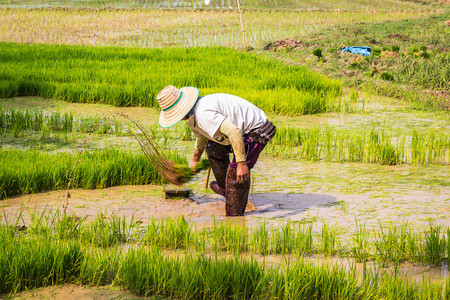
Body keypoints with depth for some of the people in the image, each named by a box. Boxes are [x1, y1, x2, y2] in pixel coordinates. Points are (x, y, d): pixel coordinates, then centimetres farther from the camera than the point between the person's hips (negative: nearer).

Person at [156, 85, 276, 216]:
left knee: (235, 172, -15)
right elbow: (202, 136, 30)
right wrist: (195, 158, 45)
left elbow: (234, 132, -36)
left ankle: (234, 216, -2)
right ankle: (225, 187, 39)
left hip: (258, 132, -11)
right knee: (214, 149, 23)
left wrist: (241, 163, -35)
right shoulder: (192, 118, 6)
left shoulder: (203, 114, -29)